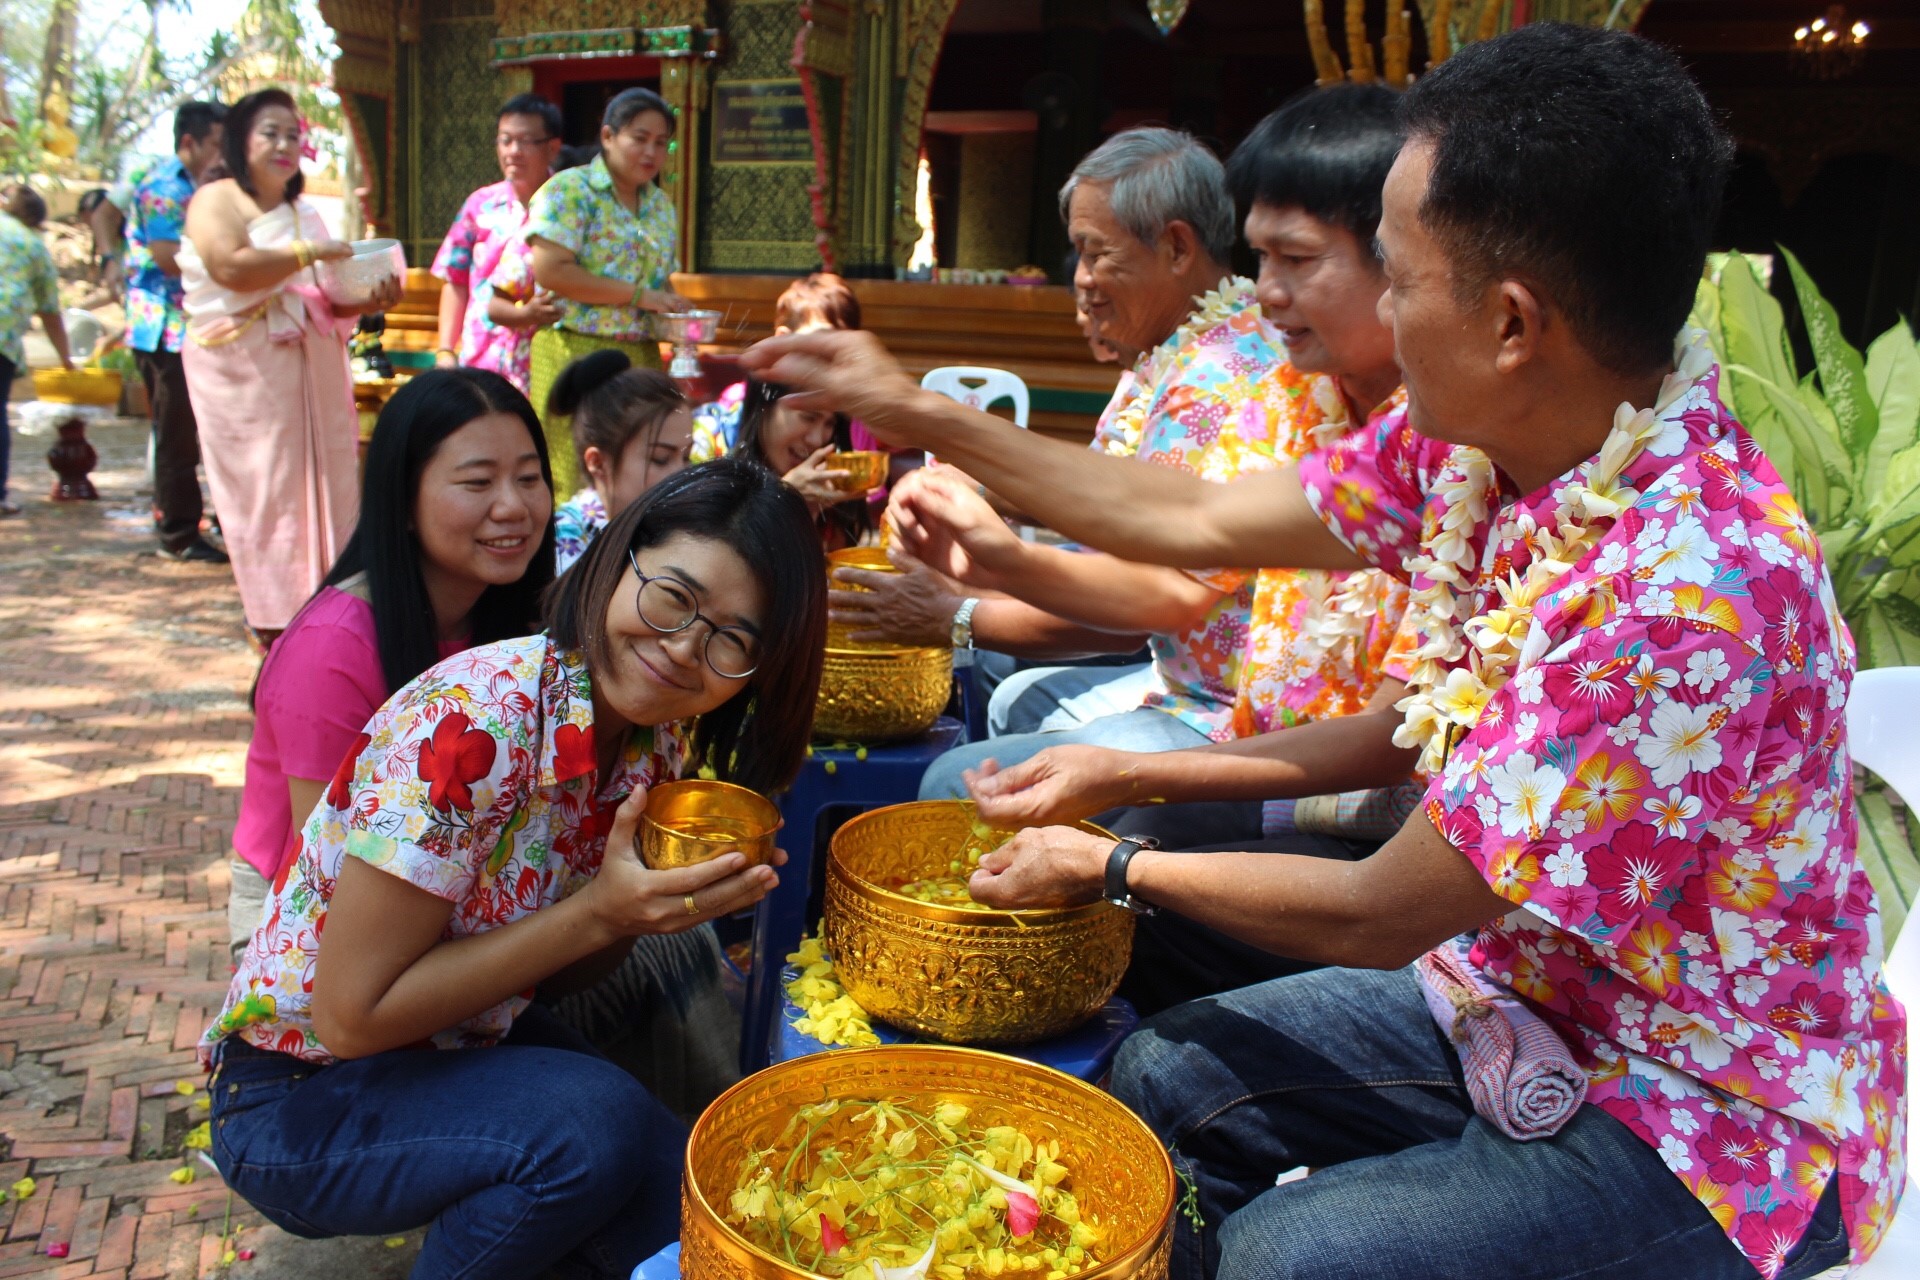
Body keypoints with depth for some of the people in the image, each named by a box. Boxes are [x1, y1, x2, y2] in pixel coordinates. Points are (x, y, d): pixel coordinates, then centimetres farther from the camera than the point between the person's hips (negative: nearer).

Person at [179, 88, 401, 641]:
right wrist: (309, 253, -15)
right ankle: (276, 621, 1)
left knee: (323, 482, 3)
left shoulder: (303, 212, 19)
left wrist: (367, 302, -1)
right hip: (243, 367, -6)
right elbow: (231, 268, -20)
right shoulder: (216, 200, -2)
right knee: (263, 487, -5)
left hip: (312, 367, 6)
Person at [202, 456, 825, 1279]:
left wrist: (675, 898, -18)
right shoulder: (469, 724, -29)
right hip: (300, 1099, -6)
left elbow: (548, 966, 1)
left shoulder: (663, 742, -7)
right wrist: (599, 913, -29)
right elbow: (354, 1015, -24)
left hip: (469, 1043, 6)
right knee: (595, 1123, -29)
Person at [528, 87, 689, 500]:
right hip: (575, 353, -6)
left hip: (641, 358, 6)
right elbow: (550, 271, -15)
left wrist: (674, 309, 0)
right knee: (577, 482, -4)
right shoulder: (569, 191, -5)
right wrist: (637, 295, -16)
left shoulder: (661, 205, 16)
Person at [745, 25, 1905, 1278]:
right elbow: (1200, 519, -1)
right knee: (1163, 1077, 3)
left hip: (1714, 1120, -7)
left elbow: (1376, 918, -26)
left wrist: (1109, 868, -11)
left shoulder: (1688, 586, -34)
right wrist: (916, 412, 2)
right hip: (1526, 994, 7)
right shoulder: (1466, 443, -10)